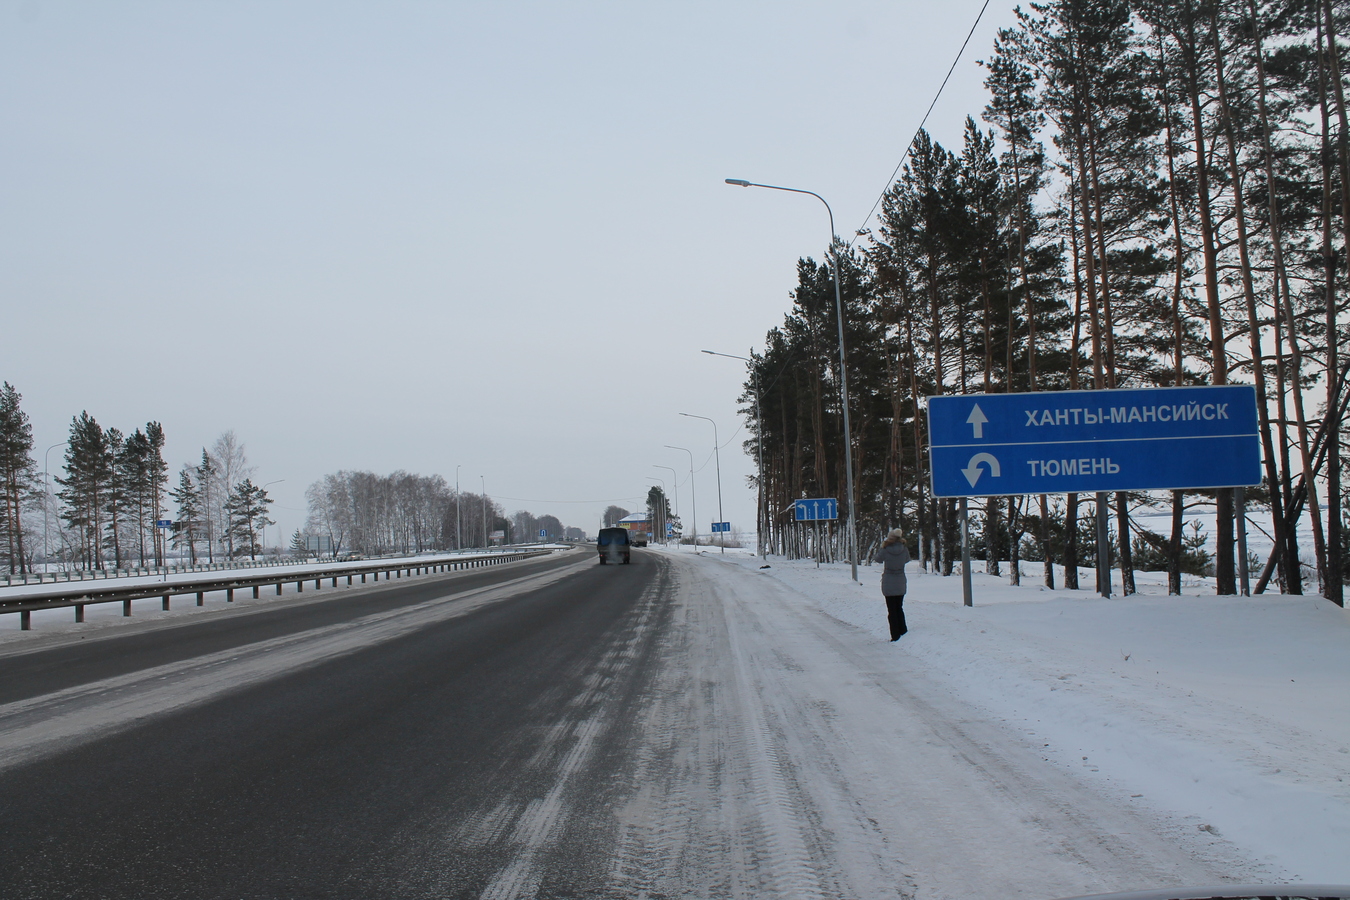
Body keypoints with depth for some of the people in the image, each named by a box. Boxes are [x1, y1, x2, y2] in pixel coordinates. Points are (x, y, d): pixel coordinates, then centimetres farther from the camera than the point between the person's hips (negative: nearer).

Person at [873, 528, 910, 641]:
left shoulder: (885, 550, -17)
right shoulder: (904, 550, -10)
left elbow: (878, 559, 1)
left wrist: (882, 546, 6)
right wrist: (902, 544, 9)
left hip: (888, 584, -3)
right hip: (901, 584, 3)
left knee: (891, 610, 5)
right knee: (899, 608, 19)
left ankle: (895, 636, 3)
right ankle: (903, 631, 22)